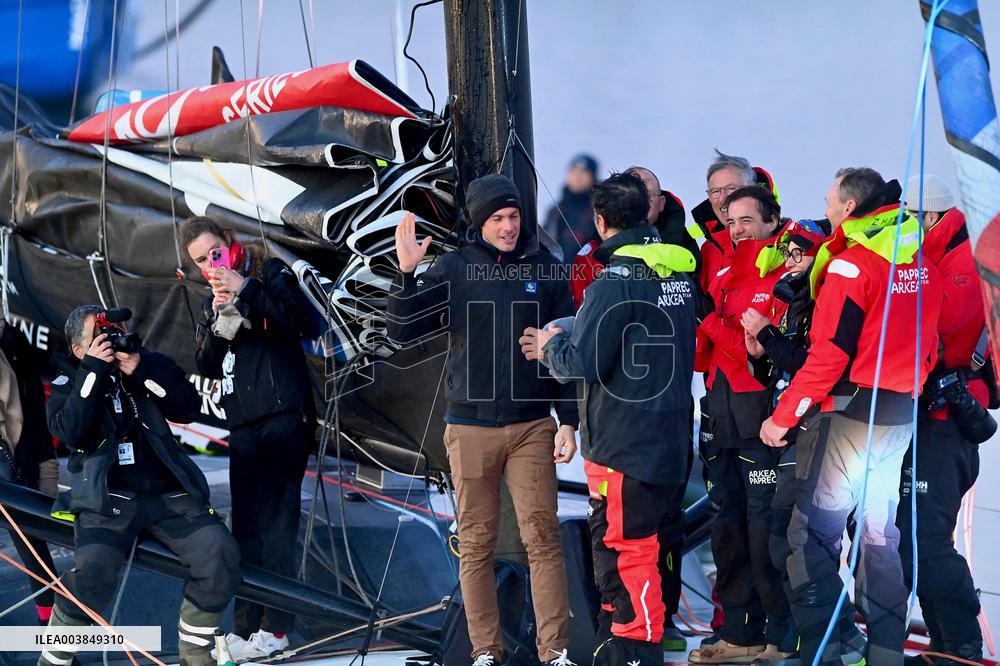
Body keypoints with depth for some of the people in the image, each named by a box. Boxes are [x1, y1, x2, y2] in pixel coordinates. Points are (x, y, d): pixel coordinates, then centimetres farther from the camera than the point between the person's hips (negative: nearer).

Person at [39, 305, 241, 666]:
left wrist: (140, 371, -9)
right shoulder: (67, 385, 9)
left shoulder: (148, 364, 14)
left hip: (169, 494, 3)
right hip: (108, 498, -3)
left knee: (219, 551, -21)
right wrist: (94, 370, -11)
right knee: (94, 567, -32)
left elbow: (190, 407, 0)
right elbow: (71, 433, -11)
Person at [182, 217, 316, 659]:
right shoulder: (212, 301, 20)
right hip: (243, 423, 6)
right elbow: (208, 367, 9)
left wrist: (245, 289, -16)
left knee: (274, 520, -12)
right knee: (246, 526, 3)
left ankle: (275, 628, -16)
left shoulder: (271, 273, 6)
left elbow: (296, 318, -11)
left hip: (284, 415, -6)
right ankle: (245, 628, 4)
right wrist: (219, 317, -6)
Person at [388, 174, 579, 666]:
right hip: (470, 428, 0)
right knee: (476, 544, 3)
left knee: (542, 536, -6)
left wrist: (569, 420, 3)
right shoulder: (453, 268, 1)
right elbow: (403, 331, -3)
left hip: (532, 426, 0)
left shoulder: (544, 269, 4)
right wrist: (406, 273, -18)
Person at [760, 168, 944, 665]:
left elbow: (829, 355, -17)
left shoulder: (850, 265, -14)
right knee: (879, 535, 15)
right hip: (900, 418, 8)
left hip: (848, 413, -8)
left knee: (813, 534, -3)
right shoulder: (920, 266, 9)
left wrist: (783, 416, -12)